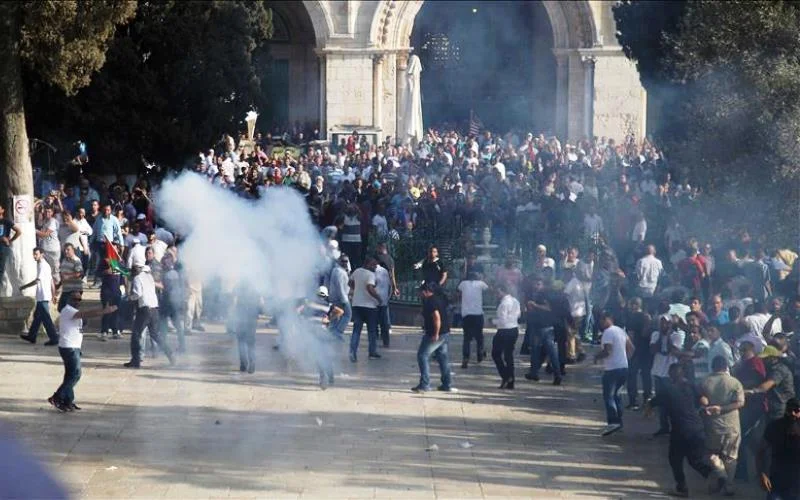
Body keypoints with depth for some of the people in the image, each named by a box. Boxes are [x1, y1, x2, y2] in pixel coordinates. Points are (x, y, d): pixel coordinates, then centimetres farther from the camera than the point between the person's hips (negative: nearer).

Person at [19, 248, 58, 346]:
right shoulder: (45, 265, 16)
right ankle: (32, 336, 27)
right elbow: (51, 281, 19)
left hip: (43, 297, -10)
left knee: (46, 318, -8)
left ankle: (54, 338, -8)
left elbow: (37, 281, -19)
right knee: (37, 316, 18)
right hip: (41, 297, 10)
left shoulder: (43, 266, -15)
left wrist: (24, 287, -10)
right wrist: (53, 294, 22)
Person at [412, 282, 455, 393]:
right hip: (445, 333, 9)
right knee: (442, 358, 16)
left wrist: (436, 334, -23)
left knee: (422, 355, -3)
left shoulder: (430, 302, -16)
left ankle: (424, 384, -8)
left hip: (434, 335, -9)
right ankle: (447, 385, 17)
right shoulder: (439, 299, 14)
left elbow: (437, 317, -26)